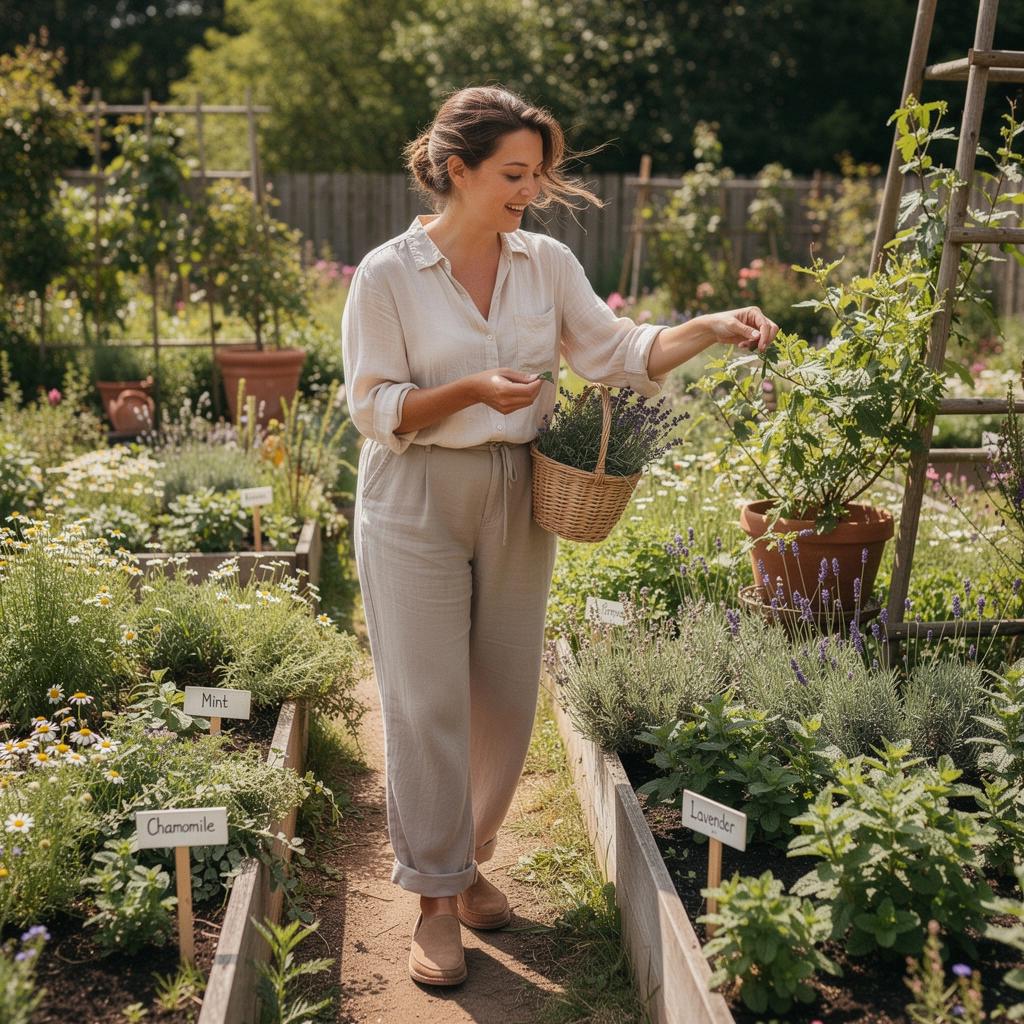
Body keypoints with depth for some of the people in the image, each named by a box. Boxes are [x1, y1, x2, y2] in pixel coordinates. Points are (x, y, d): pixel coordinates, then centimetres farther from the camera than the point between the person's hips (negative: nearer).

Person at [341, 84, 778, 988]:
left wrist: (710, 329, -15)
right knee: (427, 701, -1)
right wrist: (472, 391, -24)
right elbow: (372, 408, -10)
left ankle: (467, 858, 32)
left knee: (506, 693, 11)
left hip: (517, 502, 4)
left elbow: (616, 351, 0)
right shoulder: (388, 275, -9)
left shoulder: (547, 263, 2)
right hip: (417, 507, -4)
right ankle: (435, 900, 13)